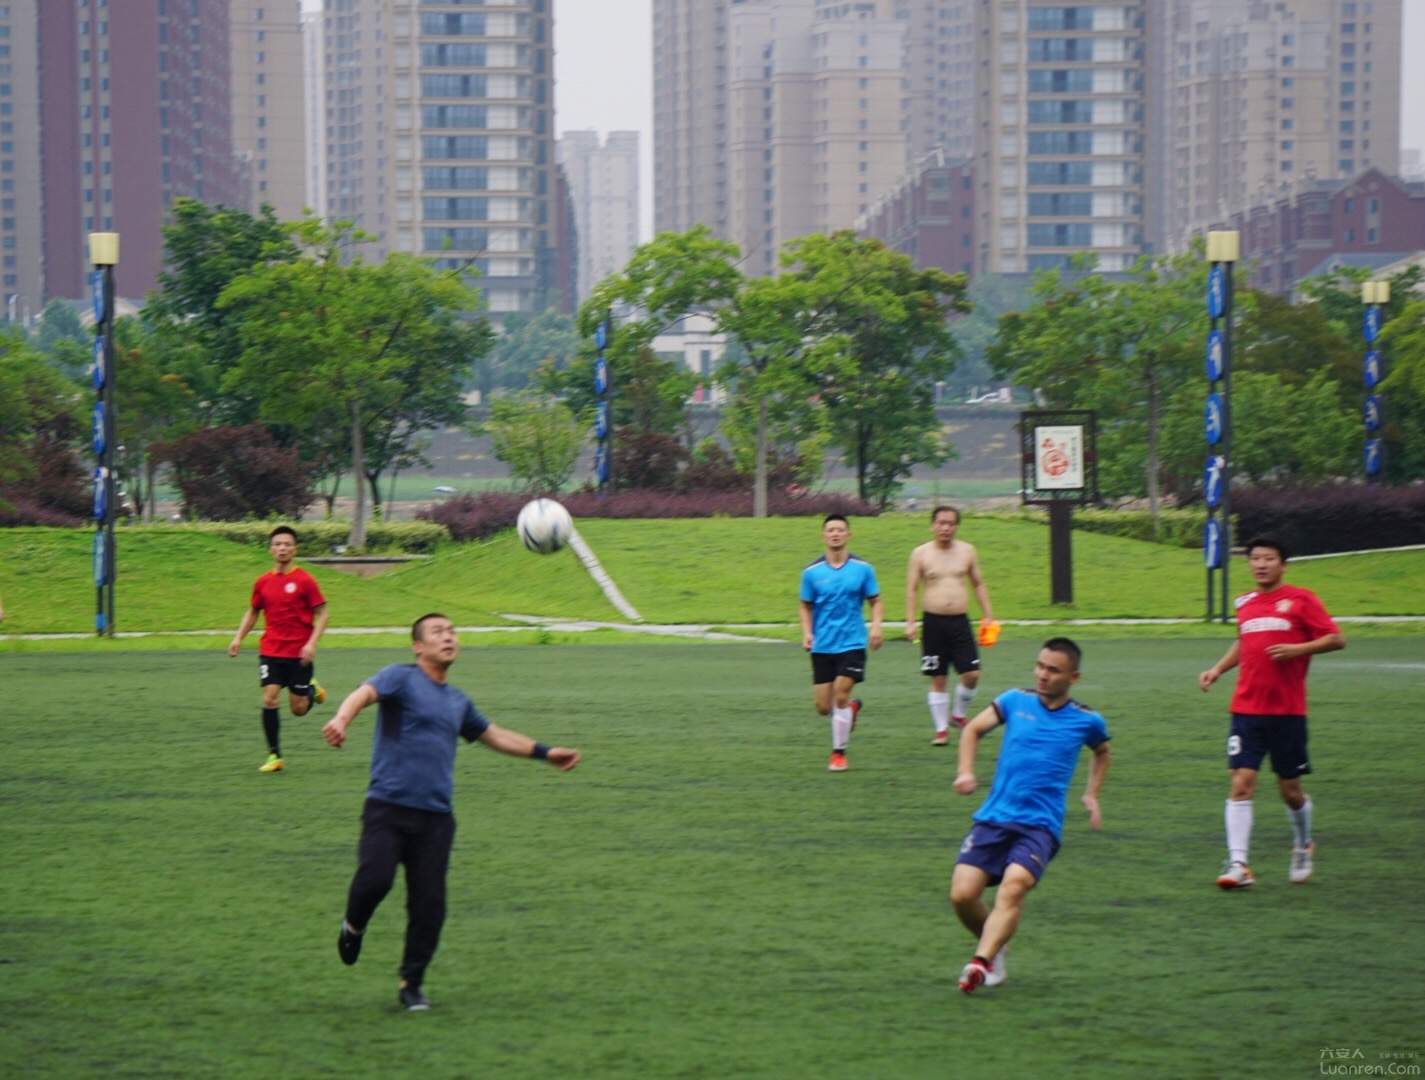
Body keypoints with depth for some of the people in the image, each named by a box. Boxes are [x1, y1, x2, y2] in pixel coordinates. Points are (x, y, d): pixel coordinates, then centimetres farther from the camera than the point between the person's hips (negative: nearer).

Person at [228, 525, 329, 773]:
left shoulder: (305, 581, -8)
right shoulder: (263, 583, 4)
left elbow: (321, 614, -5)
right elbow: (253, 611, 18)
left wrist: (312, 643, -17)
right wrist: (238, 637, 6)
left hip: (299, 654, -2)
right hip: (270, 652, 2)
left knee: (298, 708, 2)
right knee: (269, 699, -11)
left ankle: (312, 689, 38)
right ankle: (274, 756, -1)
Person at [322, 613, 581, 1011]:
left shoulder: (457, 702, 20)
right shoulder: (401, 678, 0)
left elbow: (493, 735, 37)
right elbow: (365, 693, -21)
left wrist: (545, 752, 35)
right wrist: (342, 718, -43)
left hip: (435, 817, 5)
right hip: (388, 808, -5)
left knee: (429, 904, -1)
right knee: (375, 878, -23)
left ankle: (411, 984, 14)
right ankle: (354, 927, 12)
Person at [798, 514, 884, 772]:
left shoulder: (862, 569, -1)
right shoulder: (812, 572, 1)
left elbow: (876, 602, 5)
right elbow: (805, 606, 10)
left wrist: (876, 625, -13)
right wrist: (807, 632, -5)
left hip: (852, 643, -2)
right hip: (822, 646, 2)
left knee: (840, 696, -12)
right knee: (823, 706, 2)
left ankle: (839, 752, 4)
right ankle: (851, 708, 37)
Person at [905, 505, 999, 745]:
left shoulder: (967, 551, 6)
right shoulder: (921, 554, 0)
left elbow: (978, 584, 15)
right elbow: (911, 589, 0)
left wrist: (987, 616, 11)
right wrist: (910, 622, -8)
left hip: (960, 620, 2)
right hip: (934, 621, -2)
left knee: (971, 674, -5)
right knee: (938, 679, 1)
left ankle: (958, 715, 19)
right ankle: (941, 729, 9)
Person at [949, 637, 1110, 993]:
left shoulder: (1086, 721, 6)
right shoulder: (1015, 701, 7)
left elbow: (1102, 752, 29)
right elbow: (973, 729, 20)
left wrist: (1092, 795, 19)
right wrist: (965, 771, 5)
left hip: (1040, 825, -2)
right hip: (993, 818, 2)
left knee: (1013, 887, -29)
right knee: (962, 894, -11)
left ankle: (982, 961, -39)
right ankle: (994, 944, 18)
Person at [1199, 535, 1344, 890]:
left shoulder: (1300, 600, -3)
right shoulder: (1245, 603, 11)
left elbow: (1336, 639, -6)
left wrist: (1298, 649, -19)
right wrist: (1219, 668, 15)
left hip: (1287, 711, -3)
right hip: (1246, 710, 3)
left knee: (1290, 790, 7)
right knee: (1240, 783, -10)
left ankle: (1303, 845, 35)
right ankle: (1238, 864, -12)